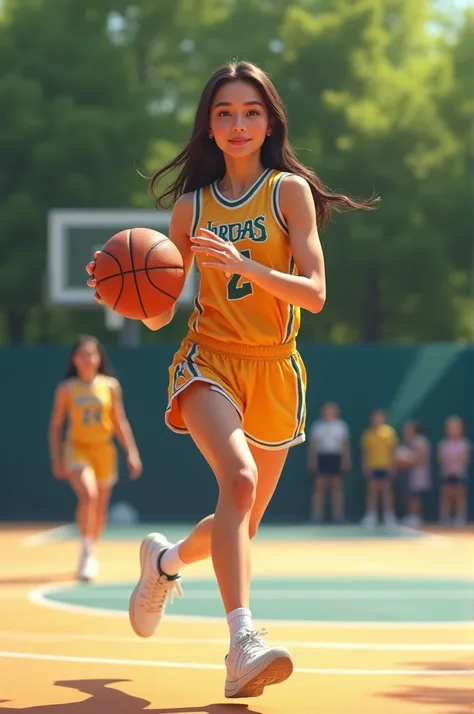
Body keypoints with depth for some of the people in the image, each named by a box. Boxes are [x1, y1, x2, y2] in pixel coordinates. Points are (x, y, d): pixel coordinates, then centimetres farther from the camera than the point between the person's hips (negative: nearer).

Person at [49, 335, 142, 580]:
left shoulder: (110, 386, 3)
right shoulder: (66, 389, 0)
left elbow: (120, 422, 6)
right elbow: (55, 425, 5)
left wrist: (132, 452, -1)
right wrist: (56, 459, 0)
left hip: (104, 450, 2)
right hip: (77, 449, -2)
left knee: (100, 507, 9)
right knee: (88, 495, -26)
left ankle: (90, 553, 31)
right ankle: (86, 552, -21)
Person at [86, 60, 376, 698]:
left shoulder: (289, 190, -1)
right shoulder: (192, 204, 7)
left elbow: (314, 293, -12)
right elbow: (159, 314, 9)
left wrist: (244, 265, -26)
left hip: (274, 370, 1)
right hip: (208, 359, -1)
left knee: (243, 526, 12)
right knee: (239, 478, -30)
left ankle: (164, 561, 45)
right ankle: (244, 643, -39)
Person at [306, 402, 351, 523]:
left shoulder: (341, 426, 7)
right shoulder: (317, 426, 6)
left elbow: (345, 444, 6)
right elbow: (312, 444, 6)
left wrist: (346, 460, 0)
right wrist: (311, 461, -1)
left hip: (336, 458, 0)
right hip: (322, 458, 0)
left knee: (337, 487, 1)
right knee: (320, 487, -3)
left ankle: (338, 515, 3)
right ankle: (317, 515, -4)